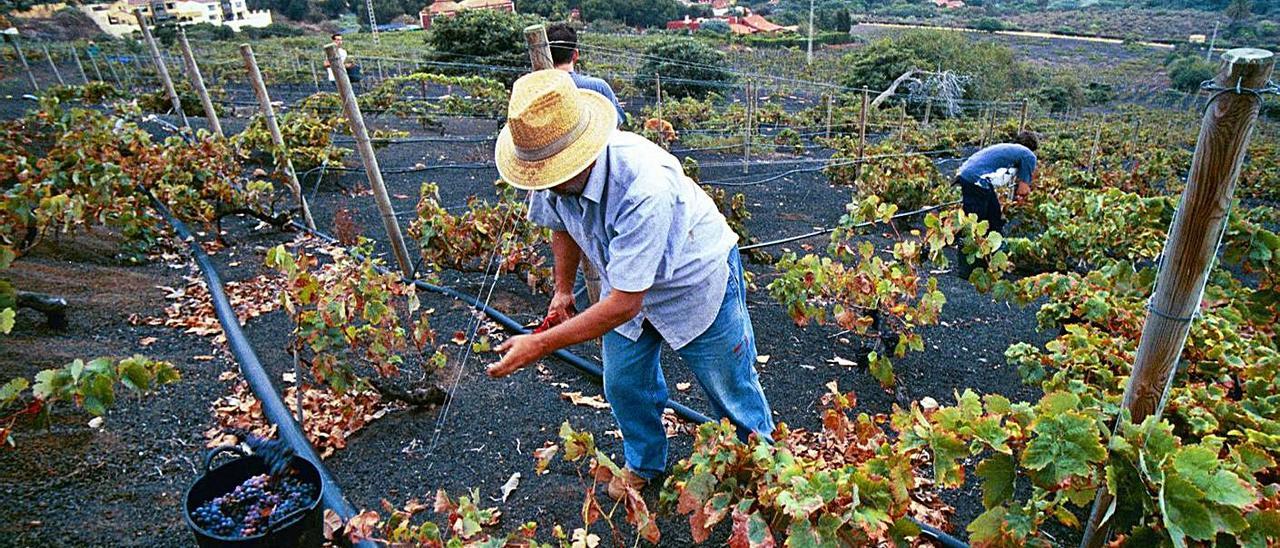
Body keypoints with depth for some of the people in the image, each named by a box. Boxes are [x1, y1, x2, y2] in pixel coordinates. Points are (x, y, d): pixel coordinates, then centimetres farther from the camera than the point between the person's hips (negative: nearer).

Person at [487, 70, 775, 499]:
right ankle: (644, 463, 42)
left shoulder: (643, 186, -44)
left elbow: (625, 304, -39)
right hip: (624, 284, 6)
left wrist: (540, 345, -35)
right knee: (624, 384, 13)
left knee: (730, 387, 13)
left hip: (697, 280, -6)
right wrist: (563, 290, 8)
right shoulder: (549, 175, -21)